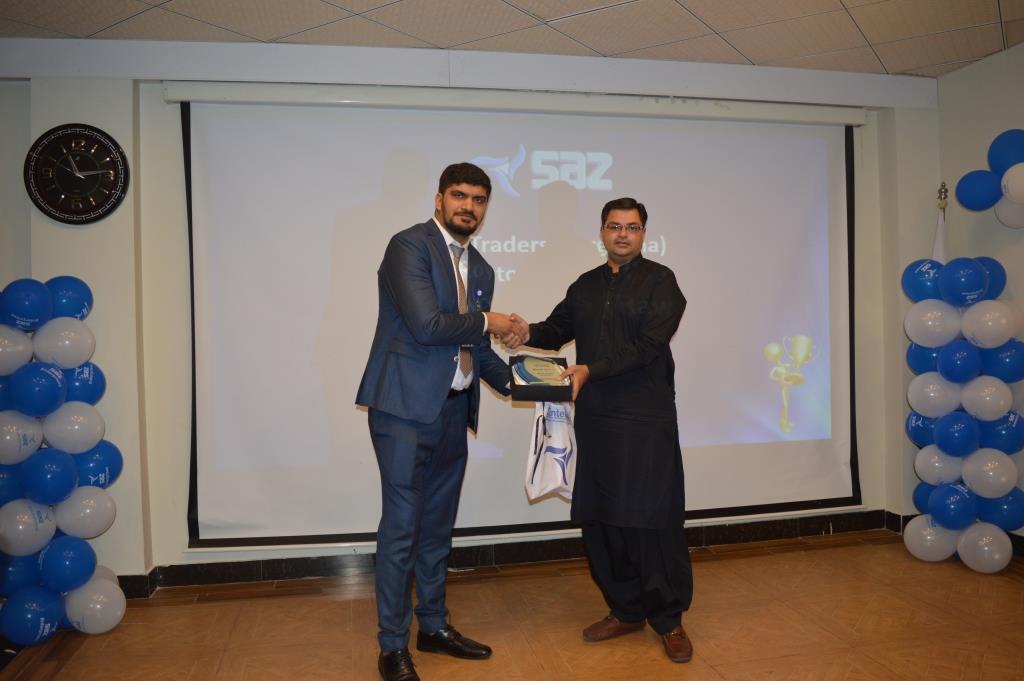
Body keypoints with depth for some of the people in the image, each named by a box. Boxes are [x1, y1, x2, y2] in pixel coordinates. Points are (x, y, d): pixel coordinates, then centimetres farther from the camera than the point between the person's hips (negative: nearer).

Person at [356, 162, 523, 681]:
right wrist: (486, 322, -8)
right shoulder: (409, 245, -9)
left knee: (437, 526, 17)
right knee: (401, 526, 0)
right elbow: (426, 325, -22)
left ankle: (434, 626, 32)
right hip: (405, 408, -7)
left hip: (452, 411, 7)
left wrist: (514, 381, 9)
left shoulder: (479, 269, 15)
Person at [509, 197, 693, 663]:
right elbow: (558, 329, 16)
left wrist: (590, 370, -20)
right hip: (595, 416, 5)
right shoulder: (585, 286, 16)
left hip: (647, 418, -5)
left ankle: (669, 619, 17)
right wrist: (530, 333, -7)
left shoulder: (659, 280, -1)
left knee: (654, 518, -1)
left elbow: (649, 344, -12)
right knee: (599, 517, 9)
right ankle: (625, 610, 26)